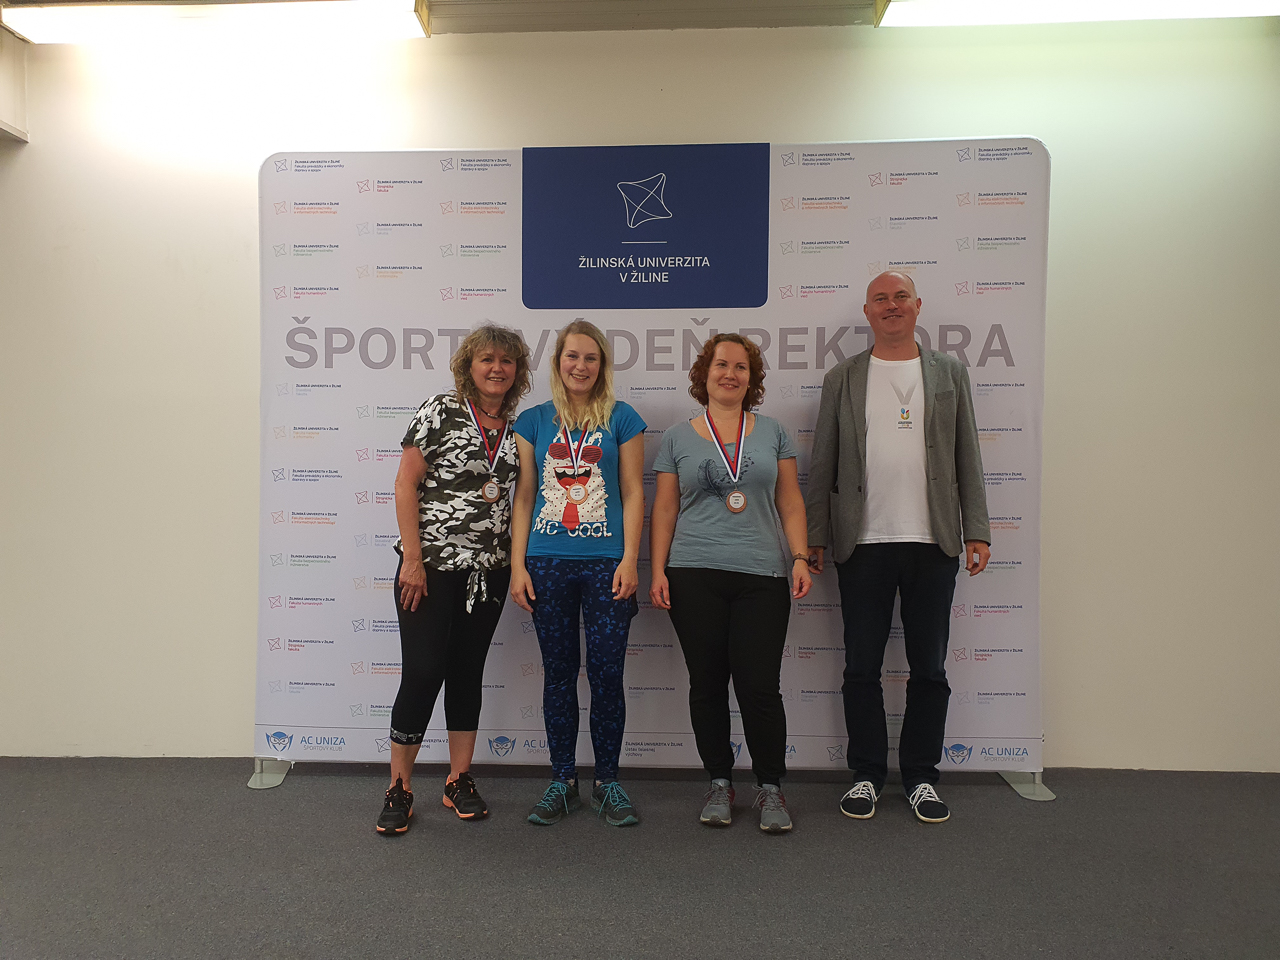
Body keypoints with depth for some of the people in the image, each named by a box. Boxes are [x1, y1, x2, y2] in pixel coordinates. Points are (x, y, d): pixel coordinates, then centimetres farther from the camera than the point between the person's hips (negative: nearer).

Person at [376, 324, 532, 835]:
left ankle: (459, 782, 23)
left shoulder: (517, 428, 9)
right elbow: (405, 485, -8)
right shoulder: (440, 411, -5)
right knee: (423, 671, -3)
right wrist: (412, 558, -13)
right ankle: (399, 788, 13)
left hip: (489, 569, 5)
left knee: (468, 672, 12)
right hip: (432, 565, -4)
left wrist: (517, 561, 7)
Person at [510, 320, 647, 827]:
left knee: (607, 675, 1)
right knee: (558, 673, 9)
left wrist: (630, 559, -5)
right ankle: (562, 781, 22)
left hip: (606, 563, -1)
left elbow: (633, 494, 3)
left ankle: (606, 783, 17)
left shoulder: (622, 418, 6)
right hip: (548, 564, 2)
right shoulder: (533, 421, 9)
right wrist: (518, 564, 2)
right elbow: (523, 496, 8)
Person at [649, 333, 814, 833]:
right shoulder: (678, 437, 9)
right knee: (707, 684, 6)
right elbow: (664, 510, 7)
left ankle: (771, 786, 15)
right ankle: (720, 782, 22)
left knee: (760, 685, -4)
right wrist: (657, 571, 0)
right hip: (694, 576, 0)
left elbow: (790, 502, 10)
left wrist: (800, 557, -1)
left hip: (762, 577, 0)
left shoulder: (772, 432, 12)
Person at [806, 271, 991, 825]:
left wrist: (977, 531, 1)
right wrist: (815, 538, 0)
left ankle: (921, 777, 23)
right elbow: (822, 466, 6)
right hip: (863, 544, 0)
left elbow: (967, 458, 9)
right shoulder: (841, 379, 8)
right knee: (862, 668, 5)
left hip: (933, 543, 1)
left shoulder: (950, 373, 11)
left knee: (929, 668, 8)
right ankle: (866, 775, 20)